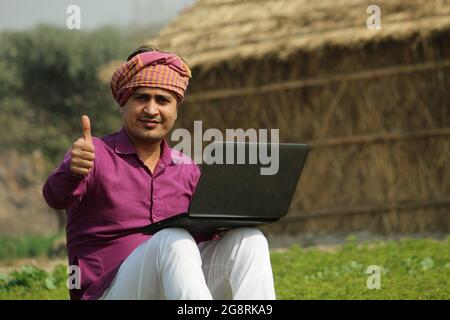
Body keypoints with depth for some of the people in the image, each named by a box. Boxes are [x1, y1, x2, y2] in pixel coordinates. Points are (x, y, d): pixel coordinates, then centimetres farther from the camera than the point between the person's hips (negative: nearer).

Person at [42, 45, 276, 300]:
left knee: (249, 240, -17)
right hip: (112, 292, -5)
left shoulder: (187, 170, 16)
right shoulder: (95, 155, 0)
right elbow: (56, 196, -21)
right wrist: (73, 171, -45)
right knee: (173, 240, -33)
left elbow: (203, 240, 16)